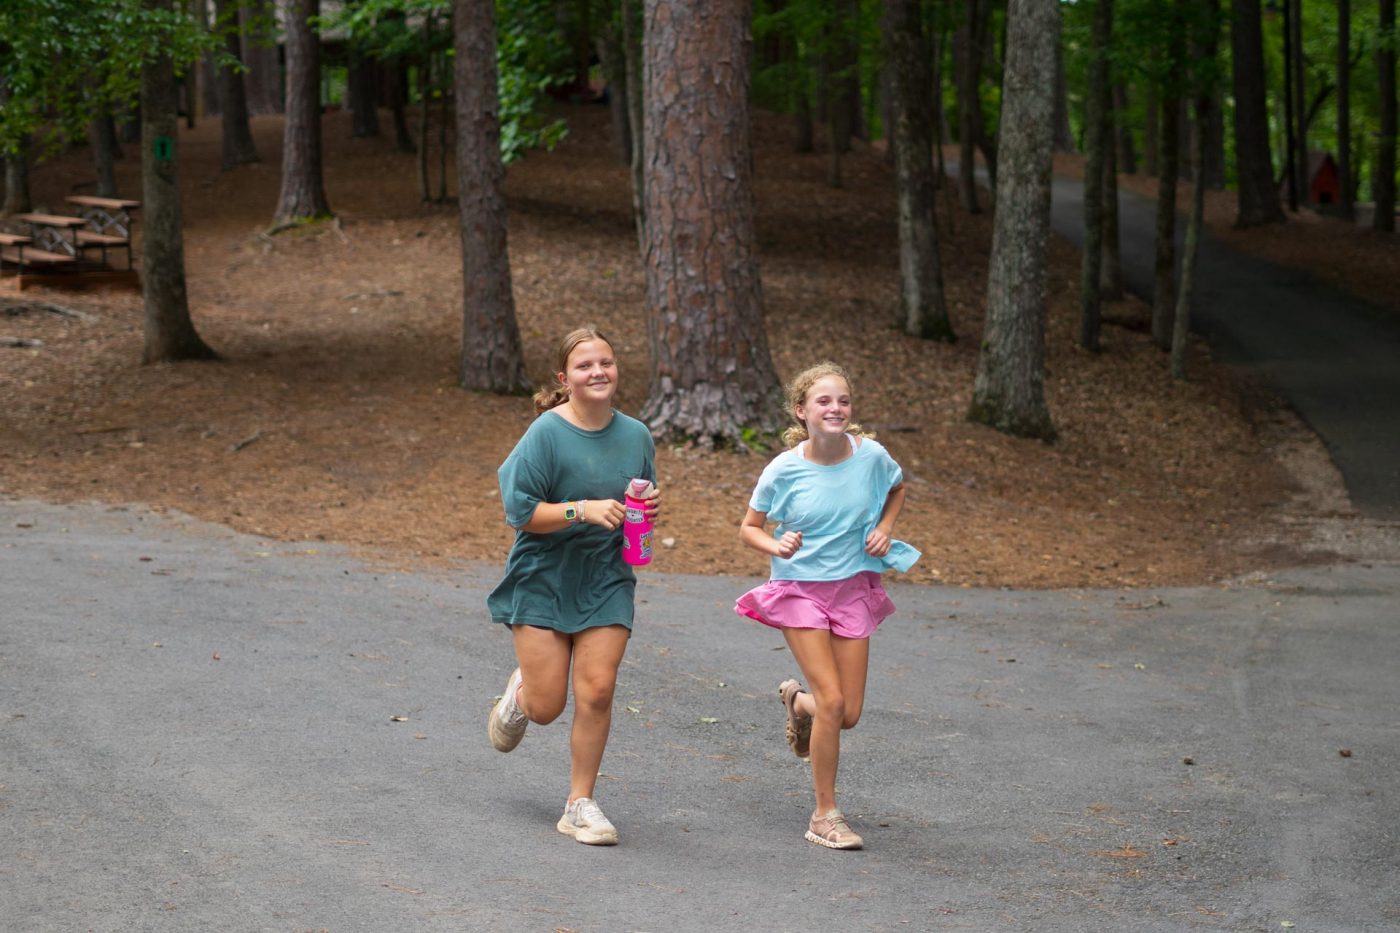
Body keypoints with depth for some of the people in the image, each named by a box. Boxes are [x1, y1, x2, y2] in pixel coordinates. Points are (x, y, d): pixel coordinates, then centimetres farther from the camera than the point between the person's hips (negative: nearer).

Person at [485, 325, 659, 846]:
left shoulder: (636, 436, 2)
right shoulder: (546, 433, -13)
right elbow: (520, 511, -14)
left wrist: (647, 512, -7)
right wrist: (583, 510, -25)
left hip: (606, 580, 3)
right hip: (543, 580, -3)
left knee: (596, 694, -7)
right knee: (546, 707, -1)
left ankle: (580, 805, 7)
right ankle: (519, 692, 38)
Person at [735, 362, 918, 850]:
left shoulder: (870, 455, -10)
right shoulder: (784, 469, -15)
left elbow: (896, 488, 14)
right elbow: (748, 527, -2)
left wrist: (885, 528, -4)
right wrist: (775, 545, -23)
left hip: (853, 587, 3)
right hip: (800, 587, -3)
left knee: (849, 714, 3)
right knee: (832, 701, -14)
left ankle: (797, 701, 41)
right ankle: (825, 815, 1)